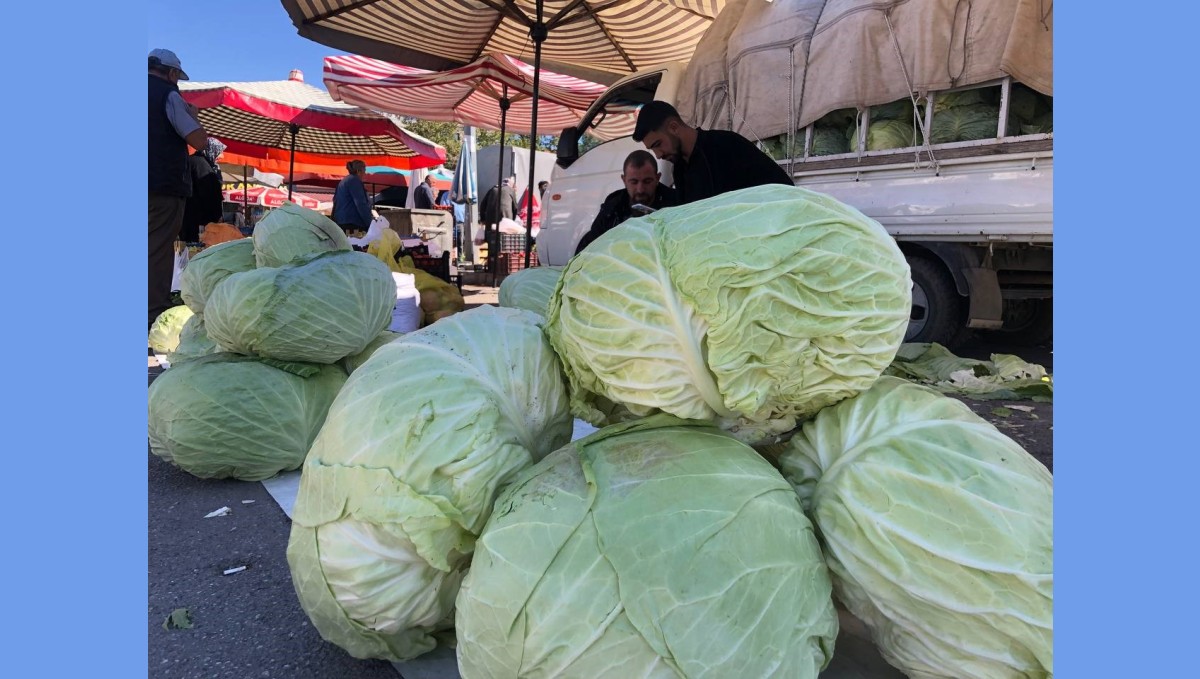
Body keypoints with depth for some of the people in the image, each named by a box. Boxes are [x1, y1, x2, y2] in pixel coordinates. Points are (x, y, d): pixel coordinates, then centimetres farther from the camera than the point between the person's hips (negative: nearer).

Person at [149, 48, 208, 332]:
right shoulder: (168, 95, -3)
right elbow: (200, 141, -9)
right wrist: (193, 115, 8)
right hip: (164, 186, -6)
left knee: (154, 251, 11)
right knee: (159, 253, -8)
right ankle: (155, 317, -10)